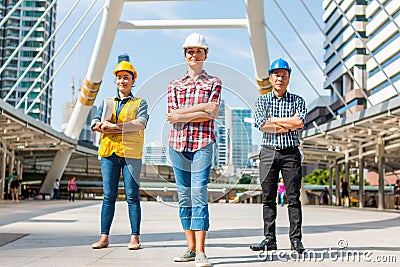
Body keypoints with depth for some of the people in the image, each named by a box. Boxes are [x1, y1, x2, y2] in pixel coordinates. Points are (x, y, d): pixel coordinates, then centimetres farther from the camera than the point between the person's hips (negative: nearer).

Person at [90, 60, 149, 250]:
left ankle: (135, 237, 1)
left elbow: (141, 123, -9)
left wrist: (114, 126, -14)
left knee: (132, 196, -3)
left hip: (130, 153, -3)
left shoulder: (140, 103, 11)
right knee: (108, 196, 2)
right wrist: (125, 127, -9)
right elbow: (95, 124, 8)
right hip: (108, 152, 3)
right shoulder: (106, 102, 21)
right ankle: (104, 237, 5)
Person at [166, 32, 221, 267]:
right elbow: (172, 116, 3)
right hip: (178, 144, 3)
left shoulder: (214, 83, 11)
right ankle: (191, 248, 12)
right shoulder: (175, 85, 17)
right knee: (184, 197, 5)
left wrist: (182, 114, -7)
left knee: (199, 195, -13)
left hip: (203, 144, -3)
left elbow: (211, 114, -4)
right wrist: (201, 109, -5)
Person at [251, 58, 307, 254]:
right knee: (268, 197, 2)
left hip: (291, 153, -1)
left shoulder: (297, 100, 9)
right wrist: (288, 126, -6)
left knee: (293, 197, -1)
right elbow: (261, 125, -7)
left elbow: (299, 122, -11)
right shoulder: (262, 100, 10)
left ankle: (296, 239, 5)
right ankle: (269, 239, 8)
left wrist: (274, 120, -6)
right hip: (268, 152, 1)